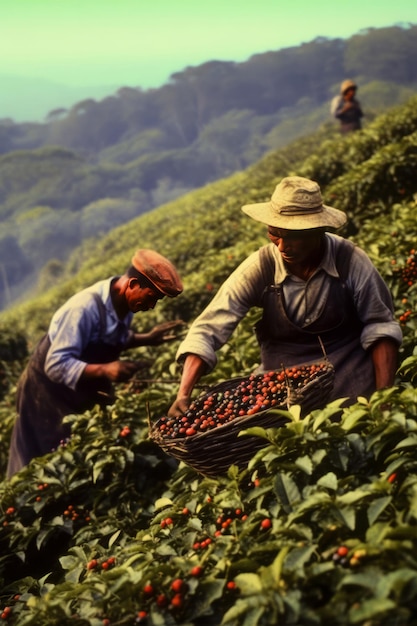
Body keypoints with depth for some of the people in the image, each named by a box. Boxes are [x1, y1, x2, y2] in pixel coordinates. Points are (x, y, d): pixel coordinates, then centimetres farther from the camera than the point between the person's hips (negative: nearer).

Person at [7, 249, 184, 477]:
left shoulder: (125, 303, -9)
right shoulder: (85, 308, -33)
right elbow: (56, 365, -34)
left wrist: (147, 339, -5)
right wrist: (105, 370, -45)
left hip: (84, 390, 7)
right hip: (49, 392, -7)